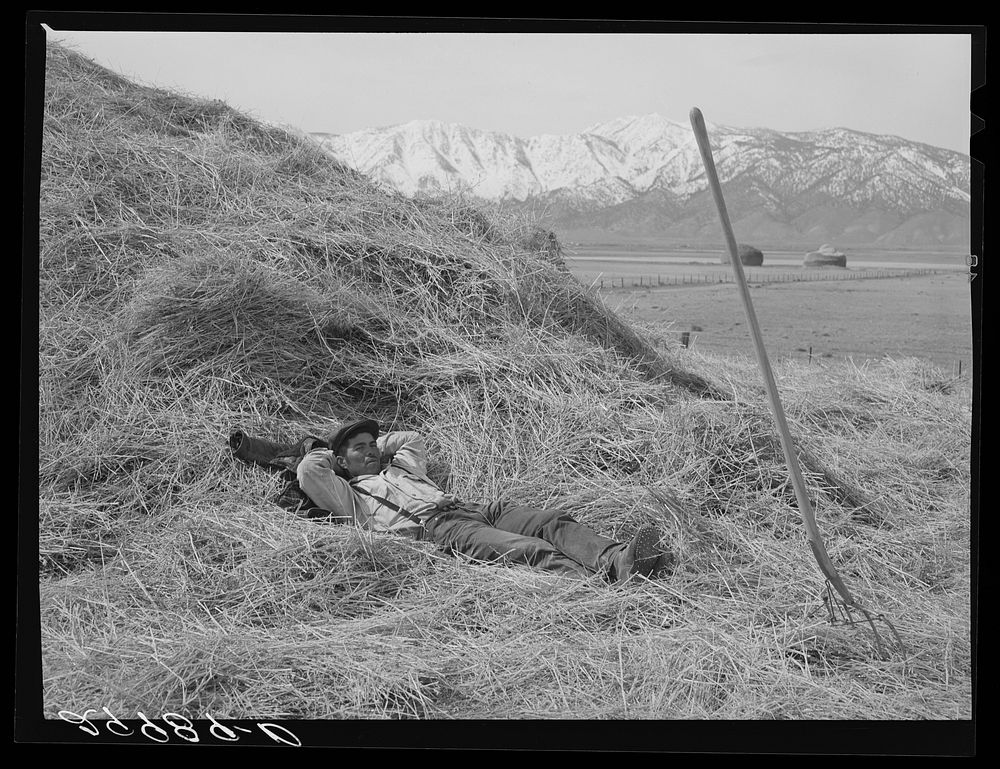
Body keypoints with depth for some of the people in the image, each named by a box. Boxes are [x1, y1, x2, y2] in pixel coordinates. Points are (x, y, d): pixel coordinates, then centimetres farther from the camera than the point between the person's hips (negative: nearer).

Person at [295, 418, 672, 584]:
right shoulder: (351, 496, 17)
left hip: (474, 509, 8)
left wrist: (379, 442, 45)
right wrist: (330, 454, 24)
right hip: (436, 527, -8)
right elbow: (307, 470, 5)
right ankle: (596, 583, -56)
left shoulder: (400, 467, 38)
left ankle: (617, 559, -43)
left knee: (554, 521, -19)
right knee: (528, 550, -35)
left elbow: (413, 439, 55)